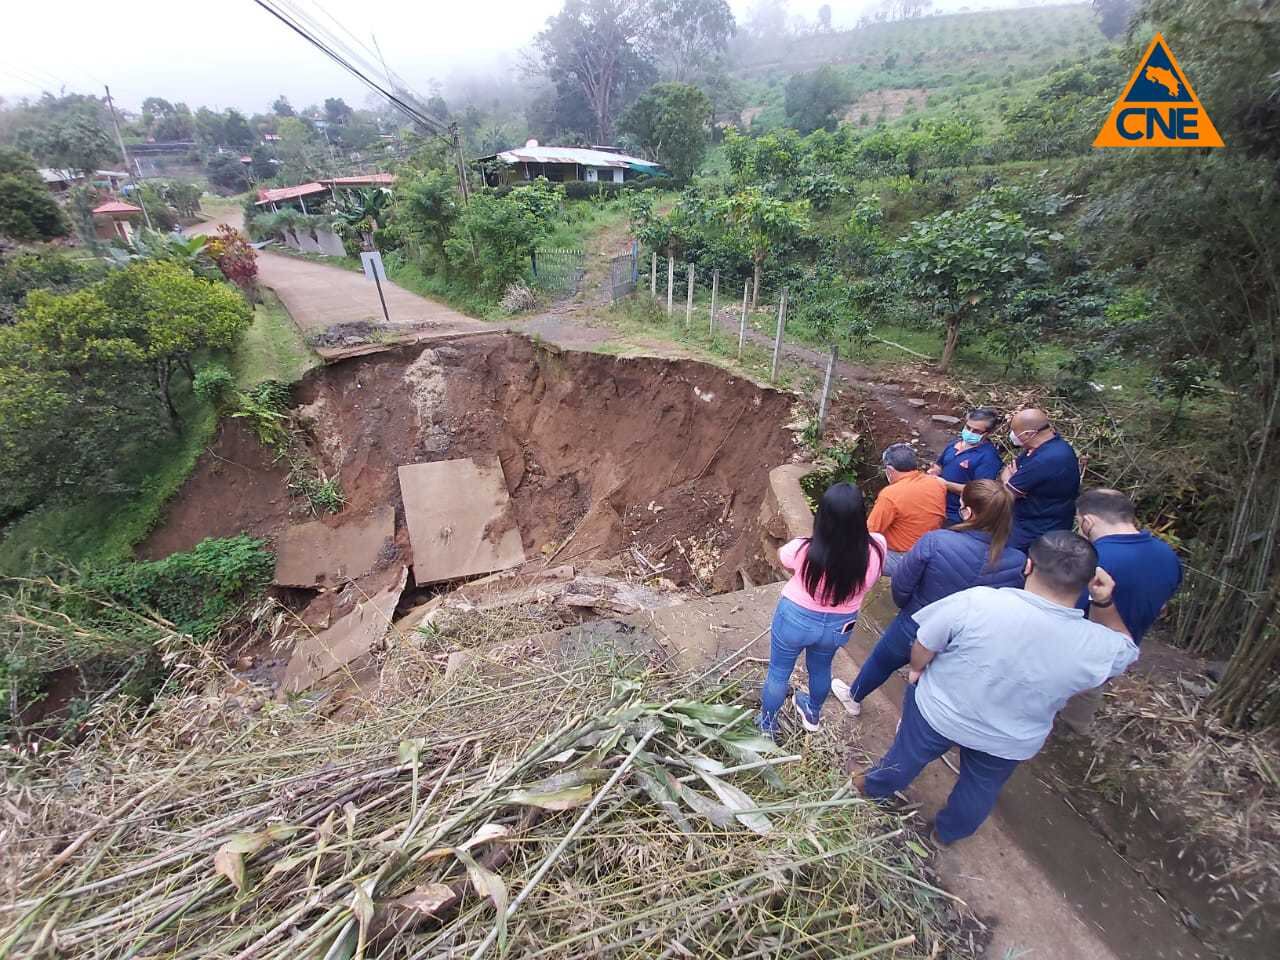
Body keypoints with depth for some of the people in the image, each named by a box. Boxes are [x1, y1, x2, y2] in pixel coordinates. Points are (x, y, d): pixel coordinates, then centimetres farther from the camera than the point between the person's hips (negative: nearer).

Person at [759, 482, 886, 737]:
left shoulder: (804, 550, -32)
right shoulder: (876, 549, -26)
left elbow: (781, 556, -7)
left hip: (796, 619, -3)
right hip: (839, 625, 3)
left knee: (779, 672, 22)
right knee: (821, 668, 31)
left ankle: (767, 724, 45)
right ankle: (812, 714, 58)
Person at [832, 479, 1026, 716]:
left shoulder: (936, 542, -32)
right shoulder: (1019, 563, -24)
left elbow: (901, 586, -19)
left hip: (913, 631, -2)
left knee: (881, 661, 28)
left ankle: (853, 697, 53)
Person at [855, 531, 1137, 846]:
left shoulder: (976, 603, -35)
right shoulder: (1097, 647, -26)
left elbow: (922, 649, -19)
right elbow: (1124, 648, 1)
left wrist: (917, 670, 1)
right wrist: (1105, 603, -11)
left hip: (938, 713, -2)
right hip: (1010, 743, 2)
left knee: (907, 756, 27)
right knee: (980, 788, 32)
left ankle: (874, 787, 55)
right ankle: (947, 832, 58)